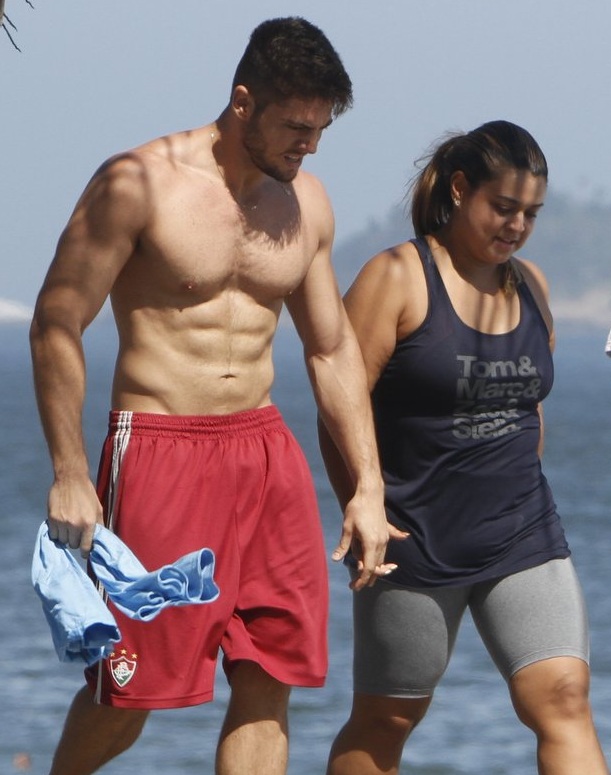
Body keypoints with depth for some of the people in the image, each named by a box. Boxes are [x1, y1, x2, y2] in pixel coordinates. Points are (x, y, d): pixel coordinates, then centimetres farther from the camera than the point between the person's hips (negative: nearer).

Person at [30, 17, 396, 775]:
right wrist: (68, 476, -12)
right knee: (129, 693, -2)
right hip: (158, 448, -5)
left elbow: (332, 349, 18)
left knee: (268, 682, -2)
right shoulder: (139, 183, -10)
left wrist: (367, 483, 13)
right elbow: (56, 326, -8)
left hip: (265, 449, 6)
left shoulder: (307, 203, 8)